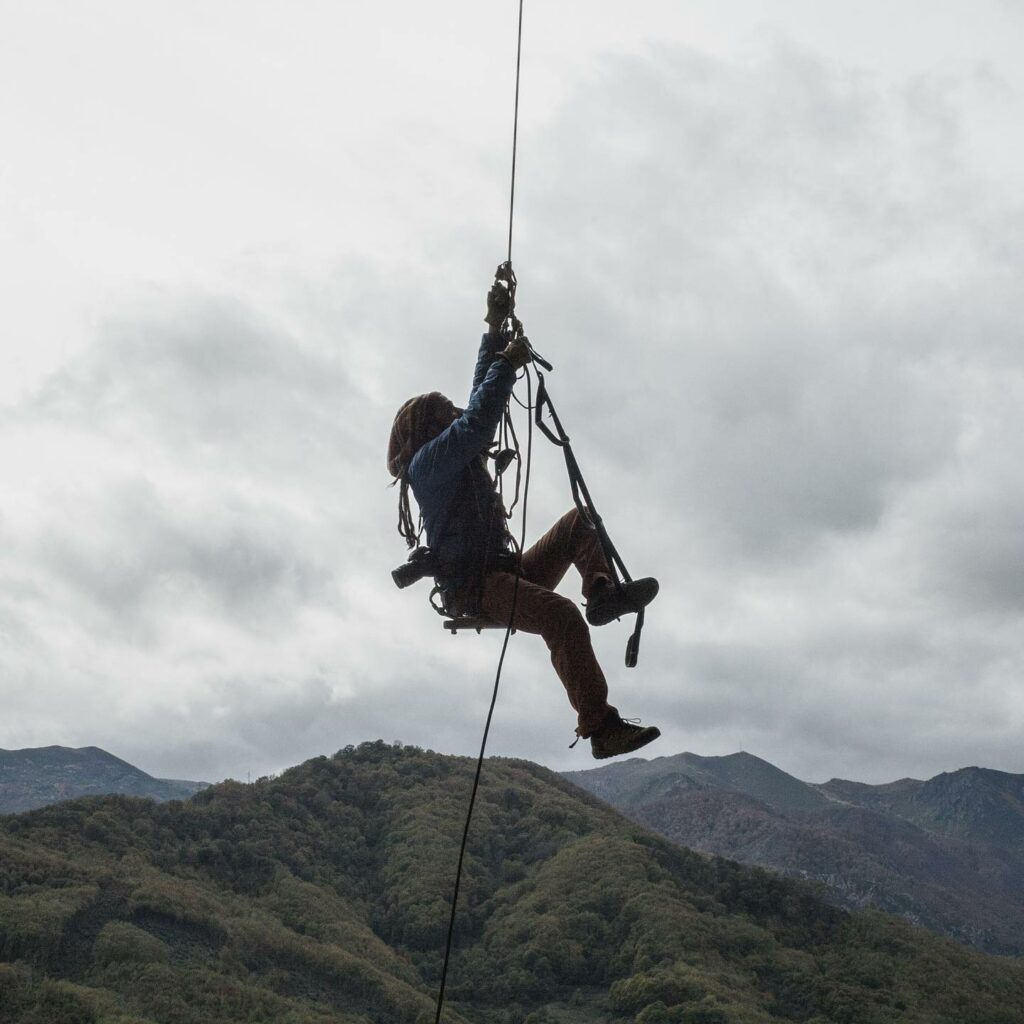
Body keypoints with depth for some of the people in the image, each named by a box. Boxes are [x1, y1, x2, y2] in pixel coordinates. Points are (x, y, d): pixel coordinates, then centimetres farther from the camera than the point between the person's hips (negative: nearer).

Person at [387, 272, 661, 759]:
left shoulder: (461, 457, 23)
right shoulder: (429, 461, -3)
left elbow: (480, 397, 25)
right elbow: (479, 420, -19)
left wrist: (495, 327, 23)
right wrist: (507, 363, -11)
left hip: (507, 572, 10)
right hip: (473, 588, -10)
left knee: (579, 522, 12)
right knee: (562, 617, -34)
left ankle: (601, 591, -16)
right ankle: (601, 730, -40)